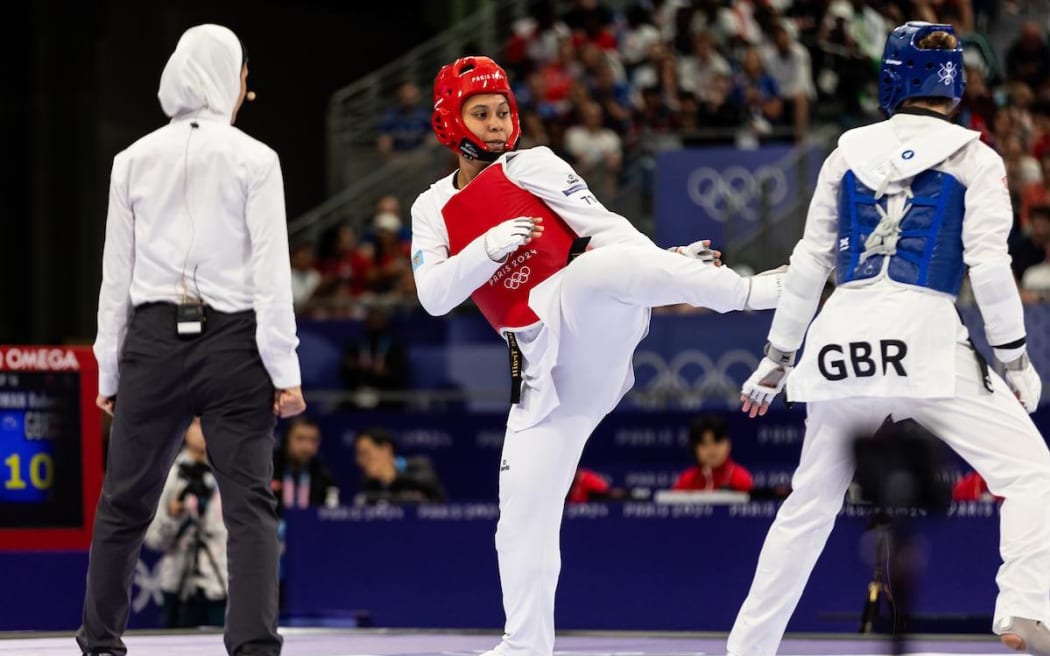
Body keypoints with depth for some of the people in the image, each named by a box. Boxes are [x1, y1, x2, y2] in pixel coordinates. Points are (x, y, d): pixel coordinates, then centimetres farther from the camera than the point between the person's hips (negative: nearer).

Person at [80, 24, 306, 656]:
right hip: (233, 342, -2)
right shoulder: (253, 159, -4)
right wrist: (285, 372, -4)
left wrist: (109, 369, 12)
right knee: (250, 503, -2)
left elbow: (117, 273, 6)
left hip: (154, 341, 3)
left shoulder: (135, 160, 3)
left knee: (125, 502, 12)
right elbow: (271, 273, -7)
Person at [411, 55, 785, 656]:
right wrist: (487, 248, -14)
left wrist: (666, 265, -19)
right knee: (524, 510, 2)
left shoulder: (533, 166, 7)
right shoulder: (434, 210, 16)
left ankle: (748, 292, -40)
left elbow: (606, 229, -3)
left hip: (589, 321, -4)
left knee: (596, 267, -39)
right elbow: (433, 296, 3)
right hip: (545, 366, 4)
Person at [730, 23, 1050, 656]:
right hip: (924, 332, -4)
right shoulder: (974, 158, 5)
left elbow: (810, 261, 15)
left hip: (842, 338, 4)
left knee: (811, 501, 16)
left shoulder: (849, 154, 14)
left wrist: (776, 358, 21)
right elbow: (989, 264, -4)